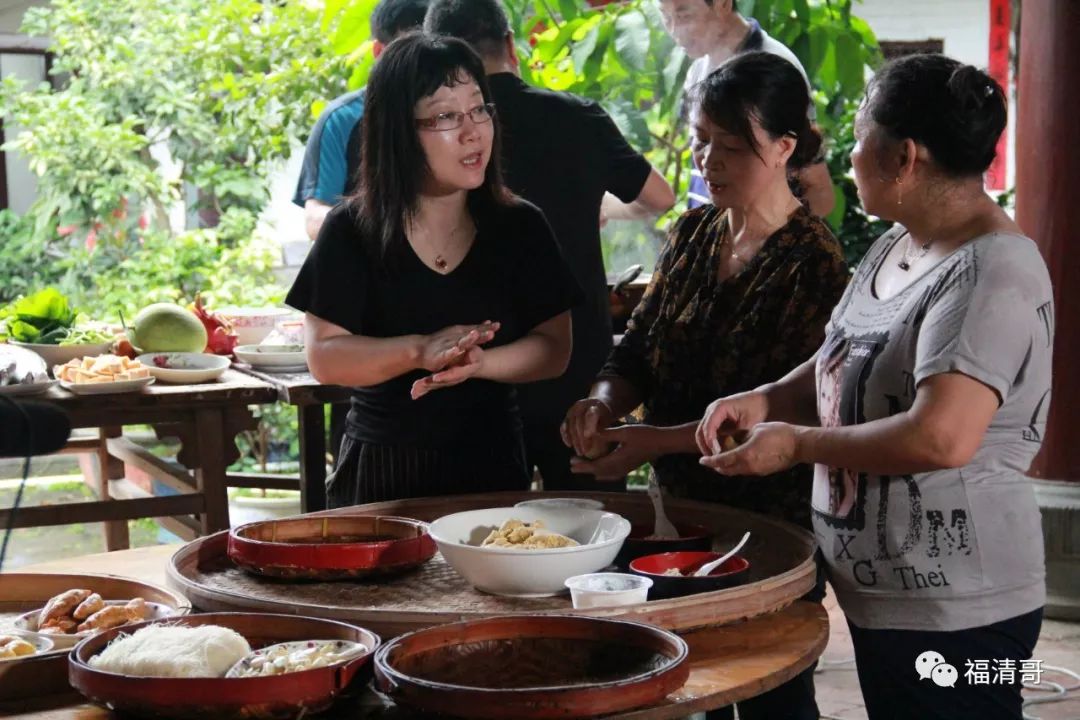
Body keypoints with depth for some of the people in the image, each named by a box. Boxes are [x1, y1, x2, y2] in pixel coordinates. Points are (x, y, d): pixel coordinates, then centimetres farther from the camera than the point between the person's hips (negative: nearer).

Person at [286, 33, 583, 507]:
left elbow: (554, 348, -3)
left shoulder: (520, 227, -1)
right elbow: (324, 358, -11)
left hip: (490, 465, 2)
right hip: (380, 469, -1)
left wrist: (479, 364, -22)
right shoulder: (351, 231, -6)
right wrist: (419, 351, -26)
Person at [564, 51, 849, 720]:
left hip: (771, 520, -6)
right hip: (684, 503, 7)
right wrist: (607, 399, -14)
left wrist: (661, 440, -25)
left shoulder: (813, 262, -16)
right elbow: (640, 345, 7)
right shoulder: (693, 232, 5)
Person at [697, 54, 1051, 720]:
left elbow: (942, 437, -31)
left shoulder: (990, 274, -20)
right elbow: (846, 366, 21)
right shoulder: (896, 246, 9)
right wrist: (768, 401, 0)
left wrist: (796, 443, -19)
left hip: (953, 610, -9)